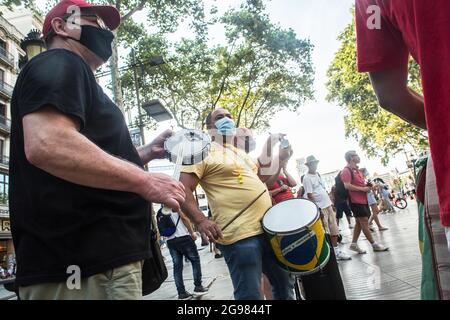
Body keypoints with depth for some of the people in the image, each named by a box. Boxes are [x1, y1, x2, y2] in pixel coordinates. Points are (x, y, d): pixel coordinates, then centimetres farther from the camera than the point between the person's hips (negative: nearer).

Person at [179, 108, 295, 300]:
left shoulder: (241, 153, 21)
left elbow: (261, 177, 30)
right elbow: (182, 189, -12)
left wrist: (280, 157, 17)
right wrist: (201, 221, -22)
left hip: (268, 228, 8)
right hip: (239, 235, -8)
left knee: (284, 285, 18)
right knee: (251, 295, -3)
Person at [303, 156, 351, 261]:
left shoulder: (318, 175, 13)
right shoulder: (307, 178, -12)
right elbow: (310, 195, -17)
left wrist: (331, 202, 16)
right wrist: (317, 209, -21)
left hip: (328, 205, 8)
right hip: (320, 208, -8)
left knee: (334, 230, 11)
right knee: (325, 233, -3)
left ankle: (336, 251, 21)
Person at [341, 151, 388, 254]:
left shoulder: (358, 170, 19)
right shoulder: (346, 171, -11)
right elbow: (347, 186, -21)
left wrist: (368, 186, 10)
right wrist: (363, 189, -18)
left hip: (363, 200, 10)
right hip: (356, 201, -10)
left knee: (359, 222, 11)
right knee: (364, 222, -4)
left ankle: (354, 244, 18)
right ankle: (374, 244, 3)